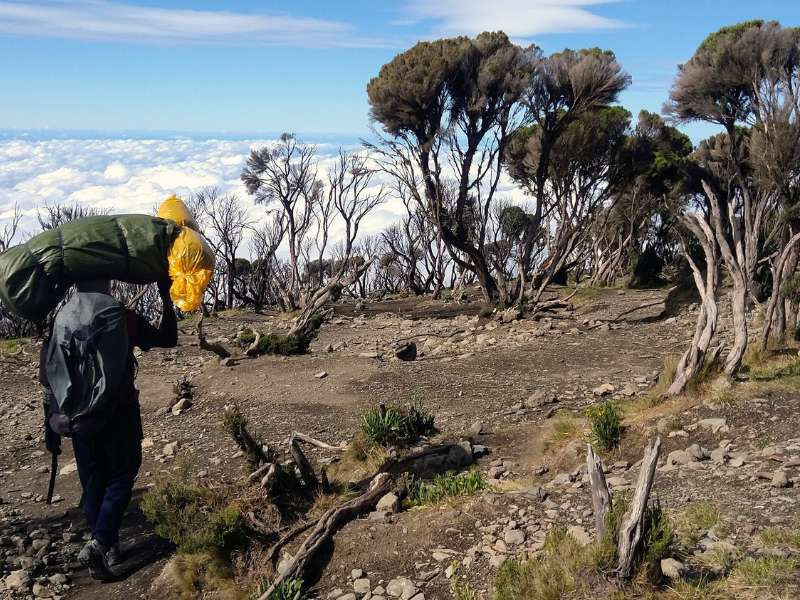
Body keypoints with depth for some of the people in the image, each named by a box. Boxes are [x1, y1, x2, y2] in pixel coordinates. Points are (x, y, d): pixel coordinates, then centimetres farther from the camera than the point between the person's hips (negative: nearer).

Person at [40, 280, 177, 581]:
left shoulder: (57, 321, -1)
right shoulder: (123, 317, -9)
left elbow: (48, 379, 1)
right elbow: (168, 339, 3)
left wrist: (51, 426, 9)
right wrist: (167, 298, 8)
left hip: (77, 418, 3)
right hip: (118, 415, -3)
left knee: (93, 483, 15)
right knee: (121, 476, 12)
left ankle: (109, 548, 26)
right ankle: (98, 544, -2)